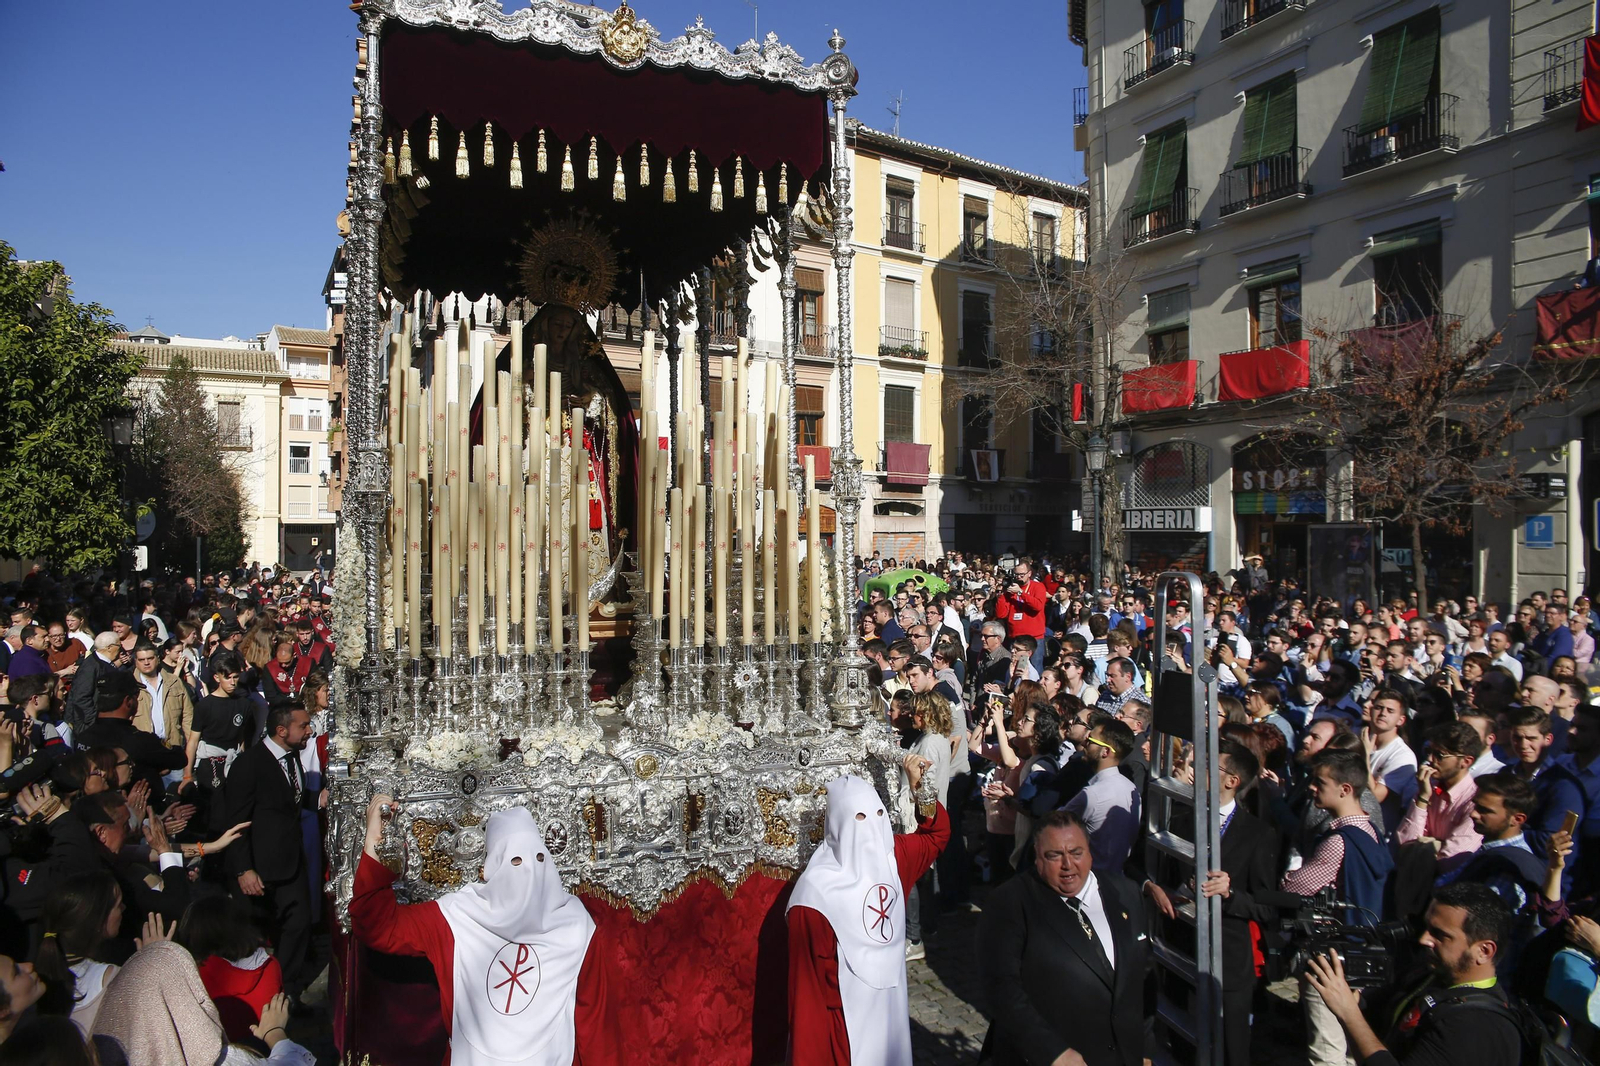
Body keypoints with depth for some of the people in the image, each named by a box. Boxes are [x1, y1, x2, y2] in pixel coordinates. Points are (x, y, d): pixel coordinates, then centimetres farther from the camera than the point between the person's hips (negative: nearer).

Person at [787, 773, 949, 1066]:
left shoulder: (892, 856, -5)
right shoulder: (817, 889, -24)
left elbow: (937, 833, 13)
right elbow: (808, 977, -18)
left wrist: (921, 787, -5)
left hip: (891, 1005, 7)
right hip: (846, 1018, -6)